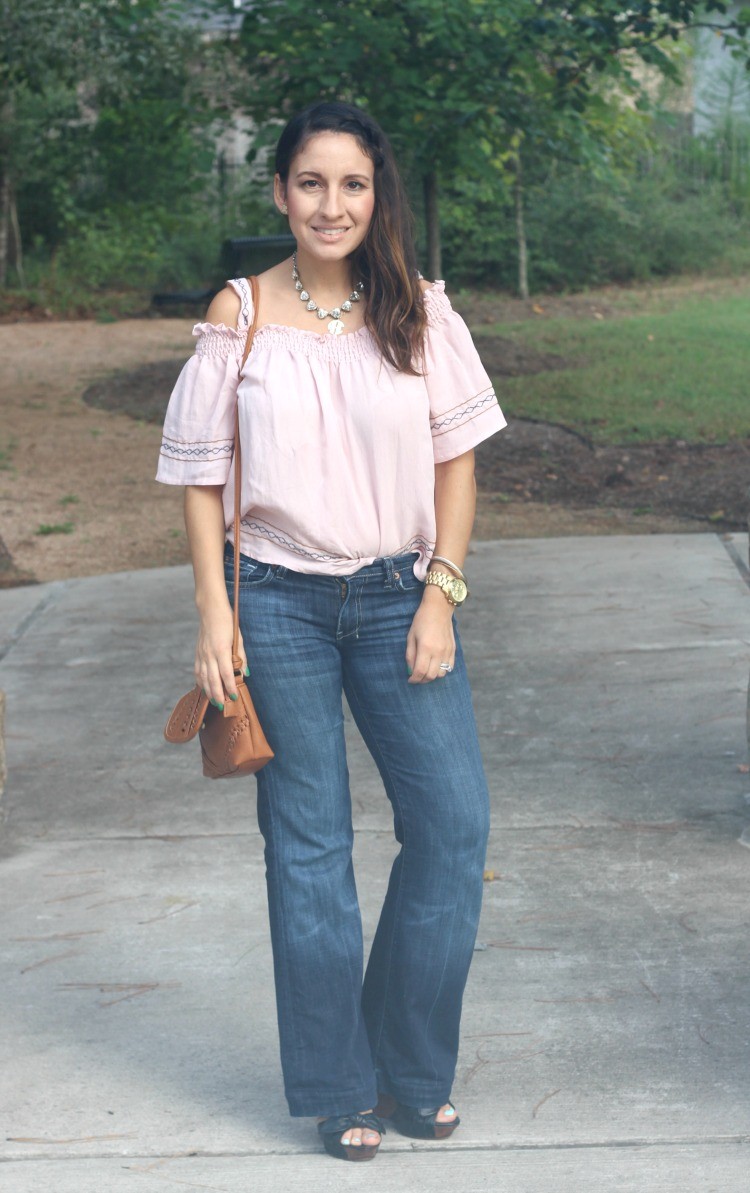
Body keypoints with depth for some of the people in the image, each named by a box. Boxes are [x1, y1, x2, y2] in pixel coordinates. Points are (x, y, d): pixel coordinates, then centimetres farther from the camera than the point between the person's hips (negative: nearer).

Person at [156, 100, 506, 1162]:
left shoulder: (418, 309, 1)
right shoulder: (241, 316, -3)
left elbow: (456, 458, 4)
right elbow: (202, 476, 1)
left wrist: (441, 597, -4)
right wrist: (216, 617, -5)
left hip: (399, 597, 2)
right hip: (282, 604, -2)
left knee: (455, 824, 1)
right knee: (308, 847, 4)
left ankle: (410, 1068, 20)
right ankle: (339, 1091, 18)